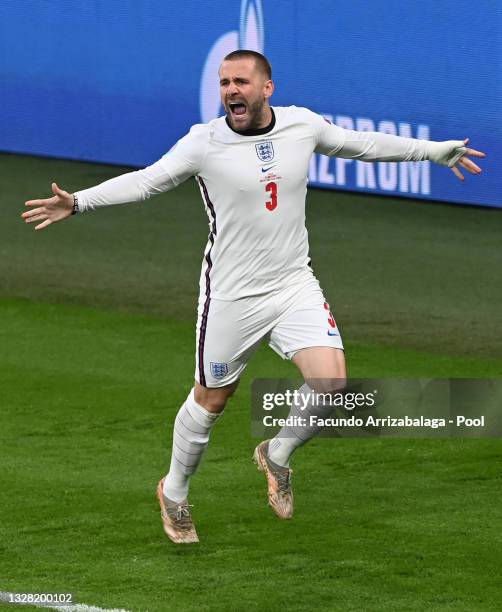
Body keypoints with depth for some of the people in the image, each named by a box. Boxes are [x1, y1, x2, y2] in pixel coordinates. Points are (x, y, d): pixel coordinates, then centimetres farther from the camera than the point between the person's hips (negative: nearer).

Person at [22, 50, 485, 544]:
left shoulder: (302, 125, -1)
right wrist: (78, 202, -27)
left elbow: (362, 145, 15)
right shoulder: (204, 142, -12)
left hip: (295, 285, 3)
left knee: (331, 382, -14)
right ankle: (174, 494, 33)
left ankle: (277, 455, 15)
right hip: (231, 295, -3)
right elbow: (145, 181, -13)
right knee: (210, 400, 7)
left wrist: (437, 151, 23)